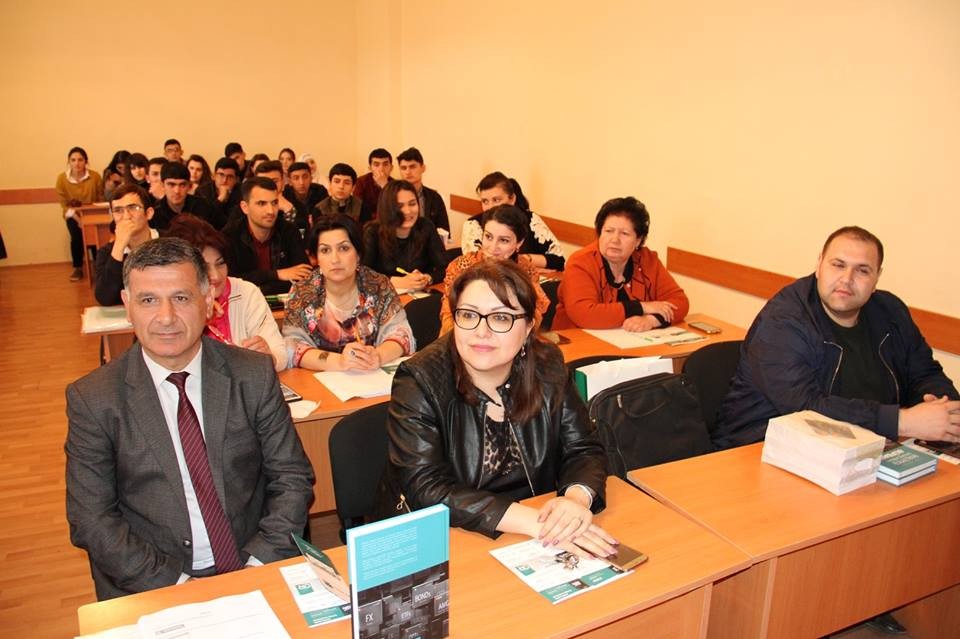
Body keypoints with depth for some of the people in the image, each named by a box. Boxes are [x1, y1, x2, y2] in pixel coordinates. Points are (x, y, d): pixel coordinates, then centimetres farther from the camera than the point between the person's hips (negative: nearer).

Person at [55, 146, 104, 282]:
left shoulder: (95, 176, -14)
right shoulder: (62, 178, -11)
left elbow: (100, 199, -6)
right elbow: (64, 204, -5)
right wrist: (75, 216, -17)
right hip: (73, 215, 0)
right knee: (77, 237, -22)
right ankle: (77, 268, 1)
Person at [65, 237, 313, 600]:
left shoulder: (254, 375, -3)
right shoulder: (92, 399, -4)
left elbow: (292, 478, 0)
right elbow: (91, 520, -4)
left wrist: (258, 564, -13)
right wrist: (174, 583, -14)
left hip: (255, 571, 1)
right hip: (147, 590, 0)